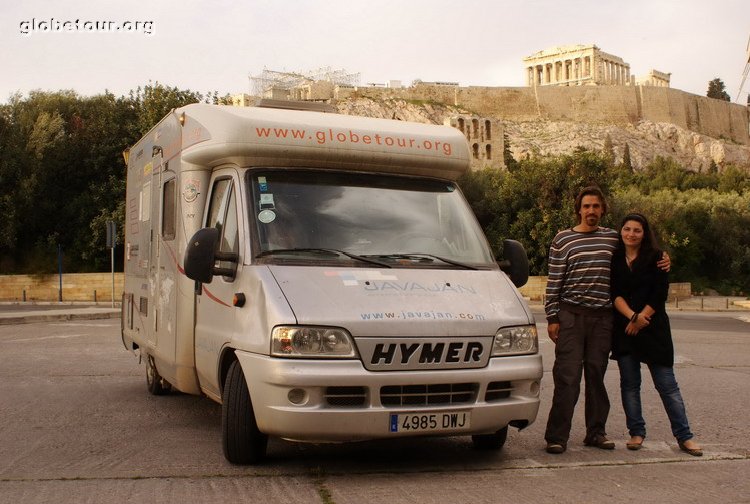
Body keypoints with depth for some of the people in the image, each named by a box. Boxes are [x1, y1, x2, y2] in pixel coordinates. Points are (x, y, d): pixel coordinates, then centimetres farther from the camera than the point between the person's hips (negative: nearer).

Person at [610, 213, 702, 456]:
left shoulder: (655, 258, 1)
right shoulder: (614, 260, 7)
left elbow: (660, 294, -5)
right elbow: (614, 293, -2)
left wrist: (640, 319, -11)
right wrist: (631, 316, -16)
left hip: (653, 329, -2)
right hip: (623, 330, 3)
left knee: (667, 384, -1)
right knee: (629, 384, 6)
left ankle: (684, 436, 5)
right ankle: (636, 432, 16)